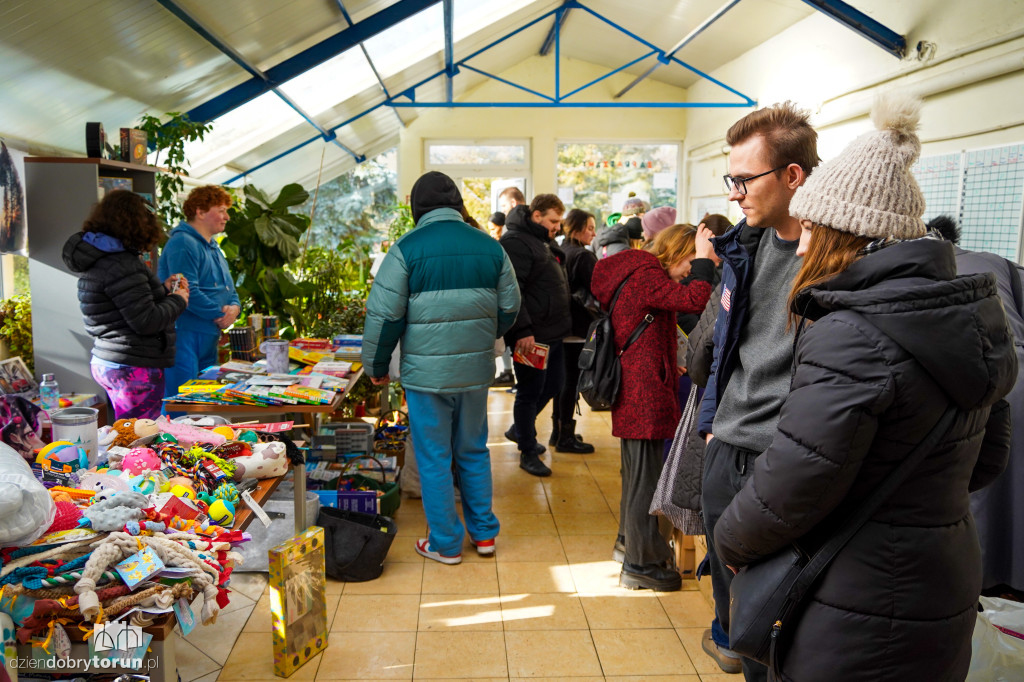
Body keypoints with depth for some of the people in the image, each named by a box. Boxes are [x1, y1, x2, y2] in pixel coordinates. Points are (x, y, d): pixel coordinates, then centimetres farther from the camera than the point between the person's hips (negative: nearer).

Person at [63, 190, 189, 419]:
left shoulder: (98, 259, 13)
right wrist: (177, 300, -7)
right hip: (134, 368, -10)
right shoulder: (121, 265, -19)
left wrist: (163, 288, 14)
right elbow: (146, 322, -21)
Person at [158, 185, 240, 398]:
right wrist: (220, 313, -14)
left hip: (209, 338, 10)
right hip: (184, 335, -10)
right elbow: (187, 292, -23)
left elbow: (228, 287, 20)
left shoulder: (213, 247, 19)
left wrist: (234, 307, -2)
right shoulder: (183, 243, -13)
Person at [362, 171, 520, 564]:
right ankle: (484, 532, 28)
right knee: (473, 451, 19)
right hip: (476, 370, 4)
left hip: (426, 372, -4)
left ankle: (445, 543, 19)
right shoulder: (490, 247, 4)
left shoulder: (407, 249, -8)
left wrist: (376, 365, 4)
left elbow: (384, 315, -9)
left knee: (434, 458, 8)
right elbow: (509, 308, 10)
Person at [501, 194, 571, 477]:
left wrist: (562, 323, 23)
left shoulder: (545, 243, 18)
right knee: (530, 391, 1)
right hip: (531, 336, -10)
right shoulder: (515, 242, -15)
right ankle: (528, 452, 17)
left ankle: (519, 430, 38)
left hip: (553, 332, 10)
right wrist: (522, 331, -27)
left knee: (553, 385, 18)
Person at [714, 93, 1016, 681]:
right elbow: (987, 457, 15)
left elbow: (790, 488, -23)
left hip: (864, 626, -8)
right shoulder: (966, 316, 4)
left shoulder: (851, 336, -25)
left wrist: (730, 542, -6)